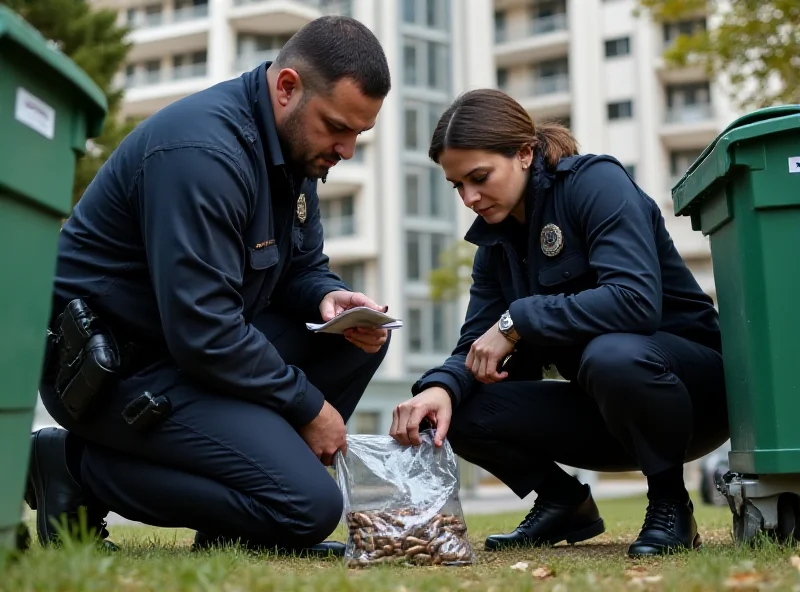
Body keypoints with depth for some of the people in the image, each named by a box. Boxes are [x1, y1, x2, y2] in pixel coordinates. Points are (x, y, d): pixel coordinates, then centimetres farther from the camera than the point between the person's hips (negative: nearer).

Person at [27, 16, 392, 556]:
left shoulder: (294, 143, 6)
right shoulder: (204, 151, -25)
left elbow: (304, 265, 15)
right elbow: (202, 333, -28)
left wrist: (329, 298, -9)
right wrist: (307, 406, -16)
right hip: (110, 366, -10)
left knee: (362, 337, 2)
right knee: (310, 506, -19)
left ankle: (238, 523, 6)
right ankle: (78, 467, -6)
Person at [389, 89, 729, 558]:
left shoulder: (596, 181, -15)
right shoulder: (495, 240, 6)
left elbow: (636, 299, -30)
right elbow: (476, 349, 0)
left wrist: (517, 322, -25)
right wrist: (441, 386, -23)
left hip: (695, 377, -6)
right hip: (608, 410, 6)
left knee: (611, 355, -39)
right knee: (461, 410, -12)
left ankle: (670, 501, -11)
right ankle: (562, 501, 12)